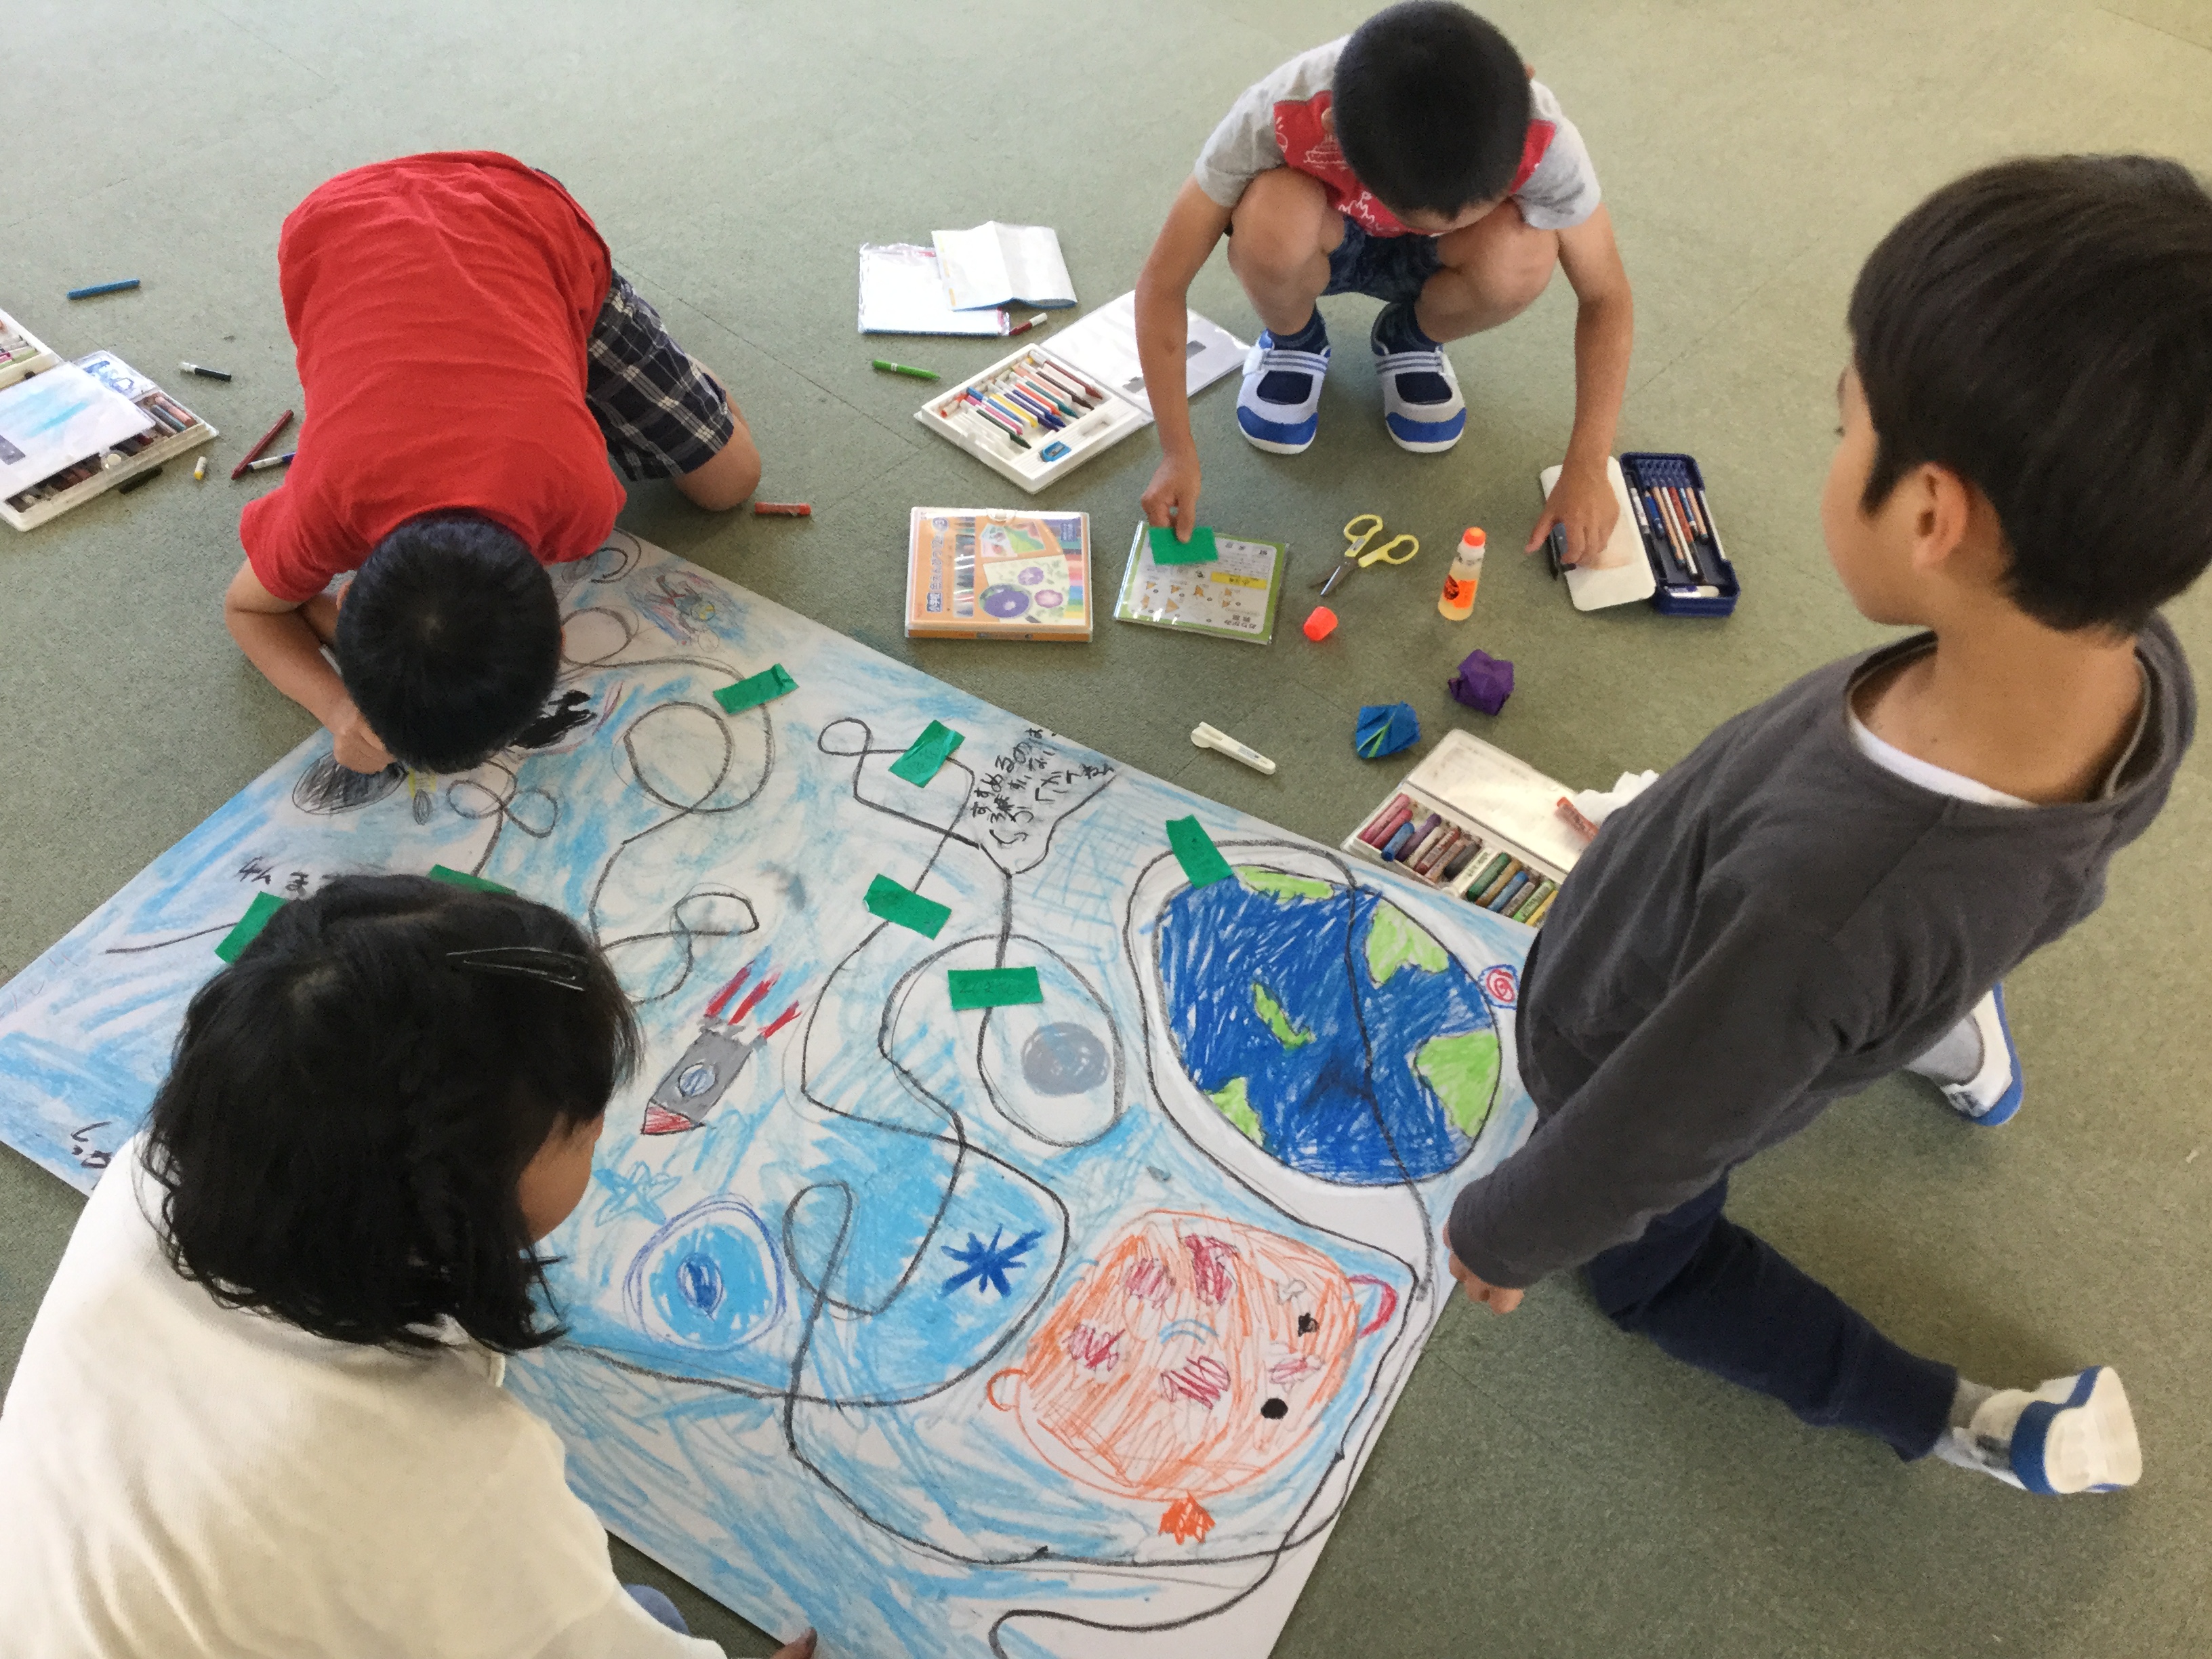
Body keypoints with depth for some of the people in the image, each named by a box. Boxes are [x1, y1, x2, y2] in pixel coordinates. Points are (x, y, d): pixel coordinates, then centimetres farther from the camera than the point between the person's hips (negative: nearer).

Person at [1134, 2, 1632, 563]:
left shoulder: (1540, 138, -34)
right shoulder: (1276, 118, -37)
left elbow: (1606, 296, -20)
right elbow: (1162, 283, -28)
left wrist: (1585, 469, -28)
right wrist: (1179, 452, -31)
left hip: (1425, 263, 1)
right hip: (1317, 242, -1)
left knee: (1522, 256, -34)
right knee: (1271, 221, -37)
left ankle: (1411, 341, 2)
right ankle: (1293, 343, 0)